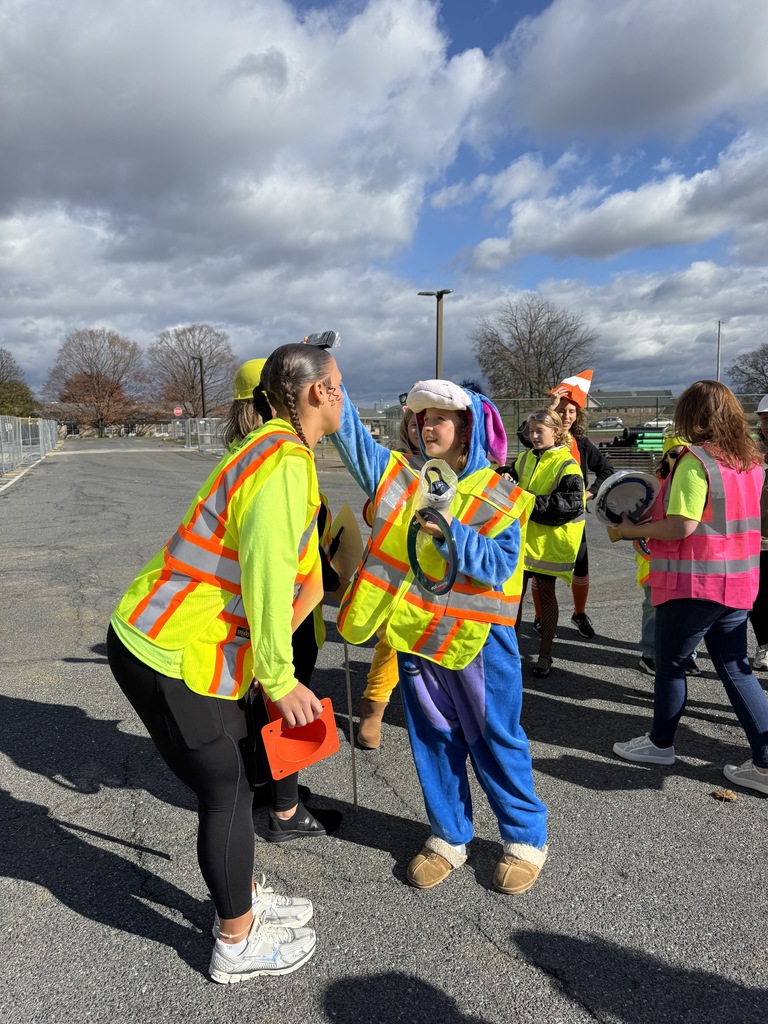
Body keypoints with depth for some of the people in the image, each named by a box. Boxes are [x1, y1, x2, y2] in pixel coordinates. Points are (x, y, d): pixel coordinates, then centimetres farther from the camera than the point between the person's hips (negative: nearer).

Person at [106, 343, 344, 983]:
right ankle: (237, 945, 27)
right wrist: (280, 682, -16)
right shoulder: (286, 463, -22)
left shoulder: (280, 450, 10)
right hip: (170, 654, -9)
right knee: (226, 790, 6)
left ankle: (243, 901, 41)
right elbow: (265, 579, -27)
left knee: (241, 773, 19)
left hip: (181, 640, 9)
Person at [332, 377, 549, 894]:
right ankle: (450, 837, 34)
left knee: (495, 739, 10)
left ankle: (526, 838, 31)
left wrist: (448, 531, -27)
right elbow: (351, 432, -3)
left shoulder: (498, 495, -6)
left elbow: (499, 564, -17)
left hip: (476, 637, -4)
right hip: (415, 631, 4)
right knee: (433, 738, 15)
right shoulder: (400, 473, 4)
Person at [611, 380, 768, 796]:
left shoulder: (695, 460, -18)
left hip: (694, 584, -7)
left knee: (670, 663, 10)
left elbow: (681, 528, -22)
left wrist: (631, 530, -8)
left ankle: (660, 743, 27)